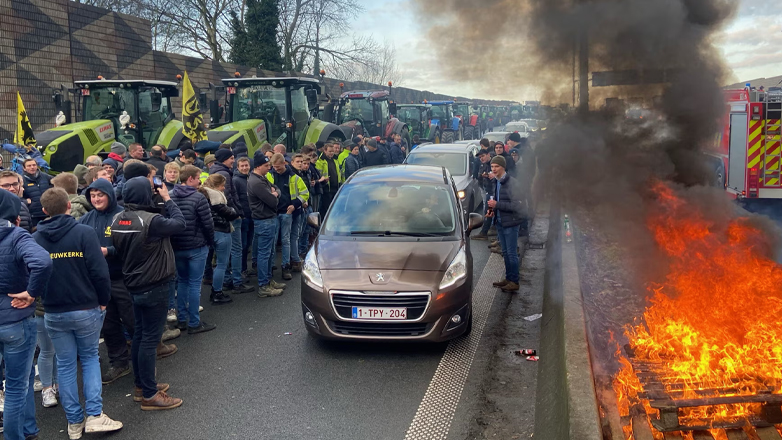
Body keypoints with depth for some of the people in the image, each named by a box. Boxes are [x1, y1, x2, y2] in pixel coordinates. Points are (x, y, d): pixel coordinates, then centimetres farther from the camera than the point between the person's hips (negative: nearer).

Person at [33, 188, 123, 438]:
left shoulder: (35, 238, -1)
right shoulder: (84, 232, -12)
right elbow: (99, 272, -15)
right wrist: (103, 301, -2)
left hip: (53, 313, 2)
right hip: (86, 309, -2)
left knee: (65, 364, 13)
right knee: (90, 358, 15)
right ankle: (94, 415, 5)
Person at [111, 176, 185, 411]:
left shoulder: (117, 220, 0)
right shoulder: (151, 220, -25)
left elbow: (118, 250, 10)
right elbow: (179, 222, -13)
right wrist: (167, 199, -2)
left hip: (134, 285, 8)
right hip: (154, 287, -8)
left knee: (139, 334, 18)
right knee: (150, 338, -1)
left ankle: (141, 385, 30)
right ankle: (149, 395, 6)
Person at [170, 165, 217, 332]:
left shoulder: (170, 197, 1)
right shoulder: (198, 198, -16)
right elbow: (208, 223, -15)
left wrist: (174, 241, 14)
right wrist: (210, 241, 2)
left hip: (177, 247, 6)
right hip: (197, 247, -6)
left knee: (182, 281, 18)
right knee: (195, 284, 1)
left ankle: (181, 319, 23)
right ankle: (194, 323, 7)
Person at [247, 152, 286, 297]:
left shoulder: (263, 178, 13)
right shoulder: (256, 182, -20)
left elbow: (276, 191, 16)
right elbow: (272, 201, -21)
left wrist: (274, 193, -4)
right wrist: (274, 195, -1)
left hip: (271, 219, 10)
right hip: (264, 221, -10)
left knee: (270, 253, 17)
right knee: (264, 254, -4)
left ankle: (268, 280, 28)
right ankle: (263, 287, 2)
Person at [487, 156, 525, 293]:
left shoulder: (512, 183, -18)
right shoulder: (496, 182, 9)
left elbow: (517, 205, -23)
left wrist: (497, 205, -22)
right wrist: (493, 211, 4)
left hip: (510, 223, -8)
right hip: (499, 222, 8)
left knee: (512, 253, -2)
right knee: (505, 252, 15)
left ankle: (514, 282, 6)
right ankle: (508, 278, 25)